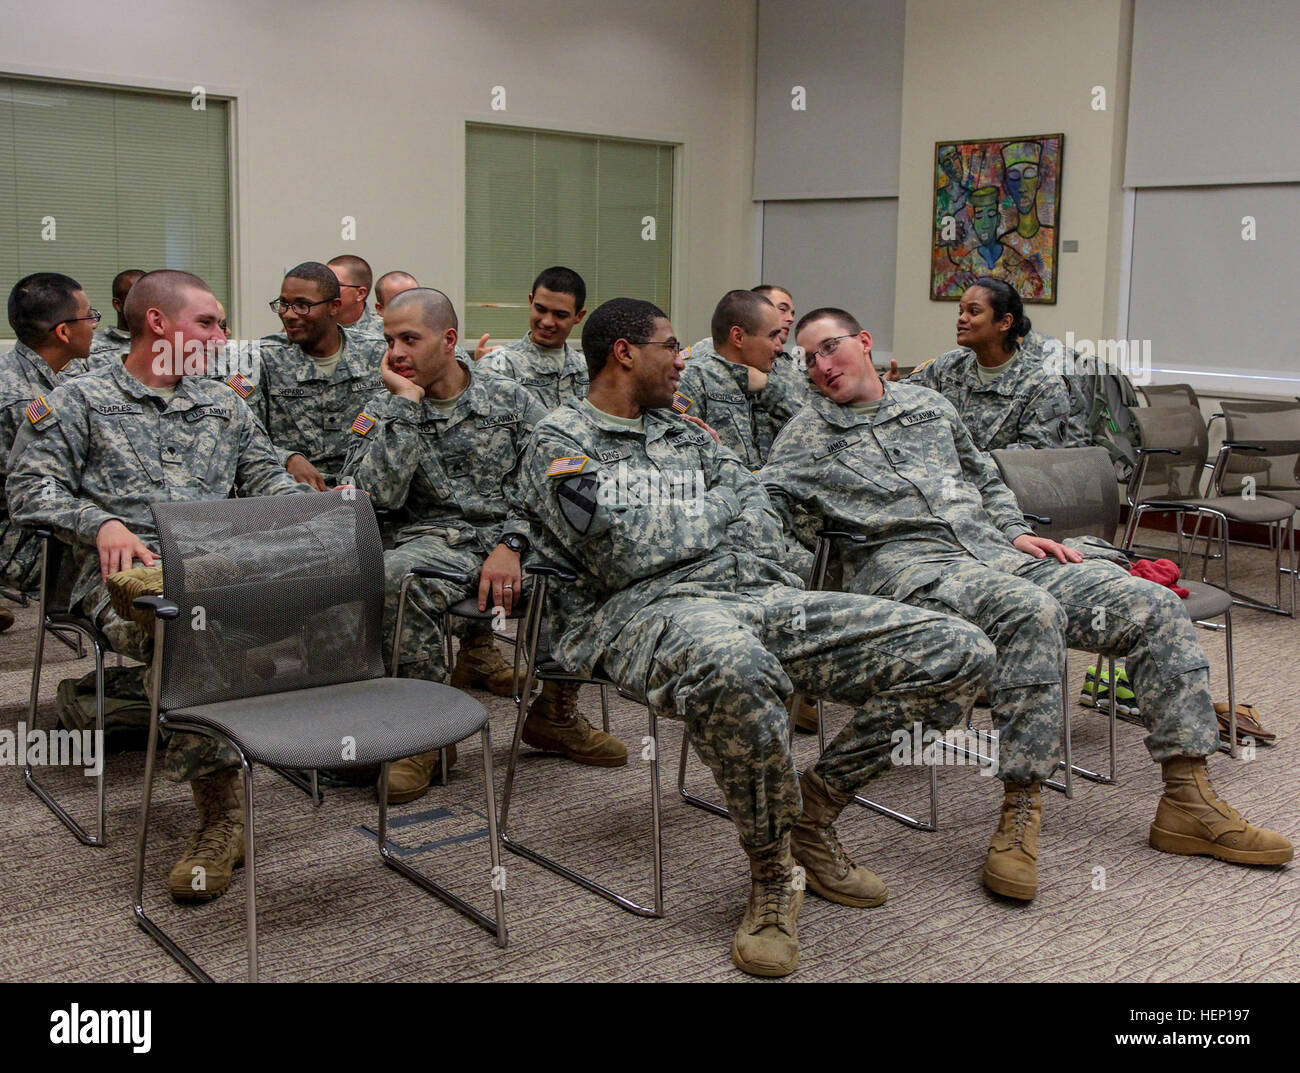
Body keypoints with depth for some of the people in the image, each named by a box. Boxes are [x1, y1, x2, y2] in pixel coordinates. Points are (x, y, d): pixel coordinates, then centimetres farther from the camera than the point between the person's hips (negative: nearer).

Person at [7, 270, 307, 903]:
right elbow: (29, 487, 5)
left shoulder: (223, 403, 31)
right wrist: (101, 524, -13)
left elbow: (267, 477, 26)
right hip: (126, 569, -4)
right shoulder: (79, 402, 16)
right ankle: (222, 814, -31)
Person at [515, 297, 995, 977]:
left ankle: (811, 811, 5)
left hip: (757, 594, 7)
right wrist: (716, 504, 5)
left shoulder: (683, 432, 27)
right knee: (729, 665, -47)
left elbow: (759, 518, 20)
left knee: (959, 650, -6)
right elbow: (619, 553, -10)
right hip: (650, 608, -7)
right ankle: (773, 874, -18)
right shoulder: (557, 443, 5)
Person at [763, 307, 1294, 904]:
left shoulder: (929, 404, 23)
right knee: (1032, 611, -38)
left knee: (1154, 606, -8)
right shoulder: (807, 434, 10)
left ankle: (1188, 801, -4)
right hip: (905, 562, -6)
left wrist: (1016, 534, 15)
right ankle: (1021, 812, -31)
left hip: (993, 550, 6)